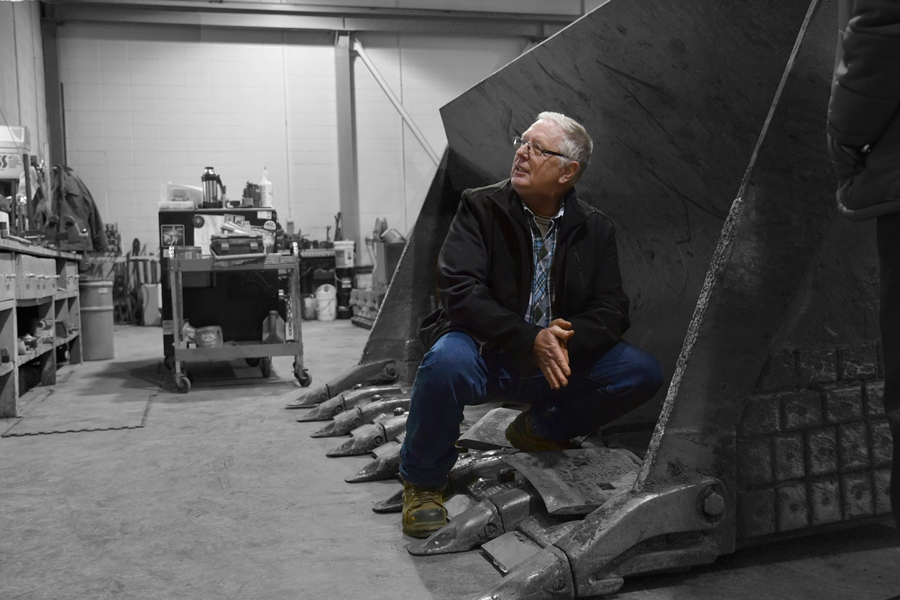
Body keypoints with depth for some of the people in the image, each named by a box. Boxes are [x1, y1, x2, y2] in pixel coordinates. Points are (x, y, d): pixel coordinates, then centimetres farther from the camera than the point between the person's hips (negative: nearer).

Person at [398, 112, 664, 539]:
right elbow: (460, 291, -18)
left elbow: (611, 309, 0)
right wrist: (531, 339, -29)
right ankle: (422, 480, -9)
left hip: (557, 359, 4)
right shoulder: (481, 208, -7)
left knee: (644, 372, -13)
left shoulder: (594, 229, 4)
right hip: (486, 354, -4)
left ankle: (540, 429, 13)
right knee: (447, 362, -38)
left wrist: (568, 340, -23)